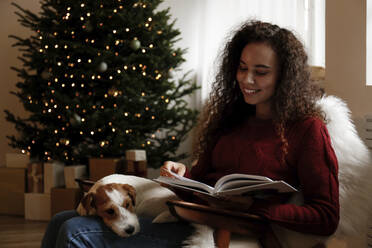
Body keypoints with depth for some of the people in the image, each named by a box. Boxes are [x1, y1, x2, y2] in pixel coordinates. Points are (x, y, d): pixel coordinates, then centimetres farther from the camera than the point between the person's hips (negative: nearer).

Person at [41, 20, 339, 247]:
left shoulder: (307, 129, -3)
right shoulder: (231, 118, 17)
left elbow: (326, 217, -8)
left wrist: (250, 207, -18)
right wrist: (183, 173, -3)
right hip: (187, 215, 7)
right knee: (63, 222, -2)